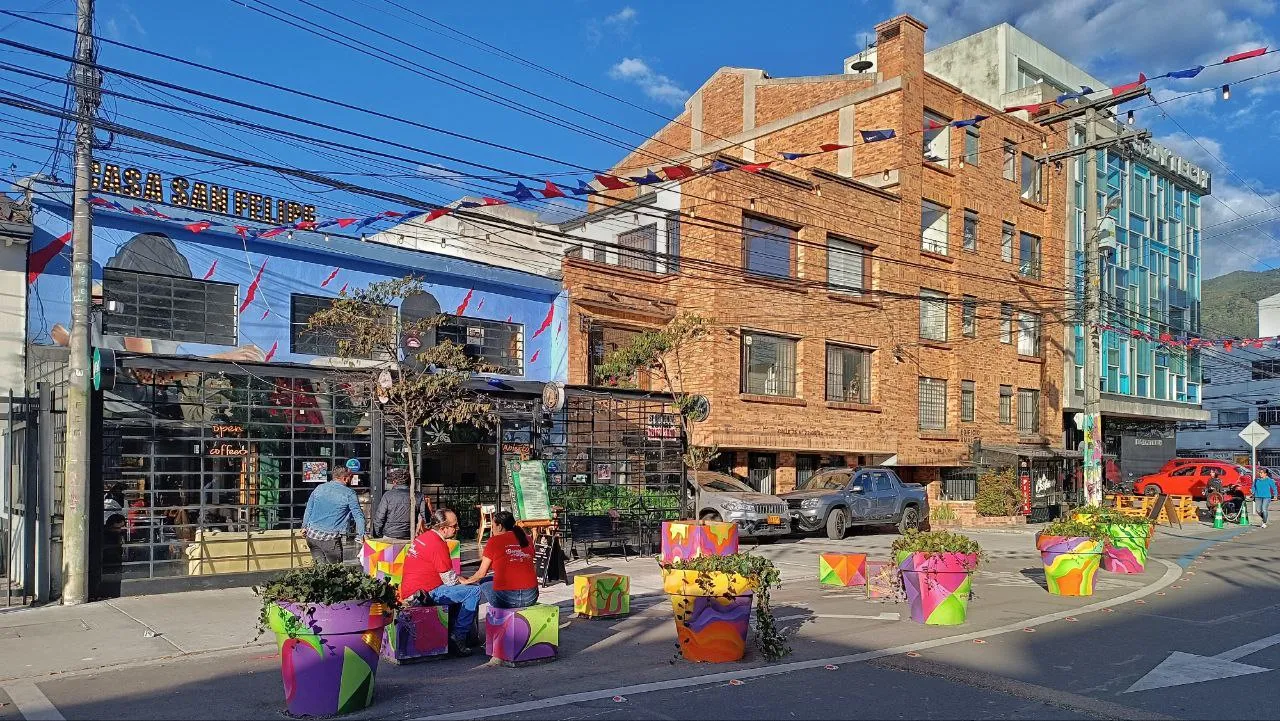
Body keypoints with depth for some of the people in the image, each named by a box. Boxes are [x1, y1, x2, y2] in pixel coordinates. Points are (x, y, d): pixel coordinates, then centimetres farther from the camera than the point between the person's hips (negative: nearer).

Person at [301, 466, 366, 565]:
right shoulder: (349, 494, -5)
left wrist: (304, 526, 26)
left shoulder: (319, 488, 8)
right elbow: (358, 515, -2)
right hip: (330, 538, -5)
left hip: (312, 534, 5)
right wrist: (361, 535, 6)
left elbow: (308, 509, 15)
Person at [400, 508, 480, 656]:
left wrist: (461, 580, 13)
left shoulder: (423, 537, 14)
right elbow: (449, 580, -13)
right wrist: (466, 581, 6)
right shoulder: (437, 544, -17)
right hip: (425, 592, -10)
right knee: (474, 592, -14)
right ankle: (458, 637, -8)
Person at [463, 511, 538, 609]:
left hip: (506, 599, -5)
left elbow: (481, 573, 7)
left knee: (484, 586, 25)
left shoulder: (494, 541, 0)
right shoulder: (527, 539, 10)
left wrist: (466, 581, 27)